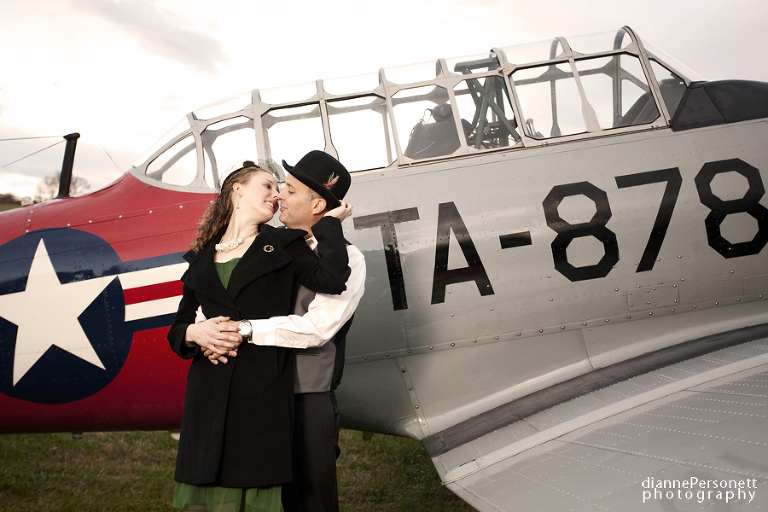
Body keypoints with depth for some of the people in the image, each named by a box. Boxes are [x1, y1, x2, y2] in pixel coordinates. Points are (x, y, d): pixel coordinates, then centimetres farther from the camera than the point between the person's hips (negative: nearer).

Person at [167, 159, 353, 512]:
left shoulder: (284, 246, 9)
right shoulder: (201, 259, 16)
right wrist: (194, 333, -5)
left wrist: (330, 221, 0)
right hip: (209, 395, 3)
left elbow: (332, 279, -9)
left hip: (264, 393, -2)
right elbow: (177, 330, 17)